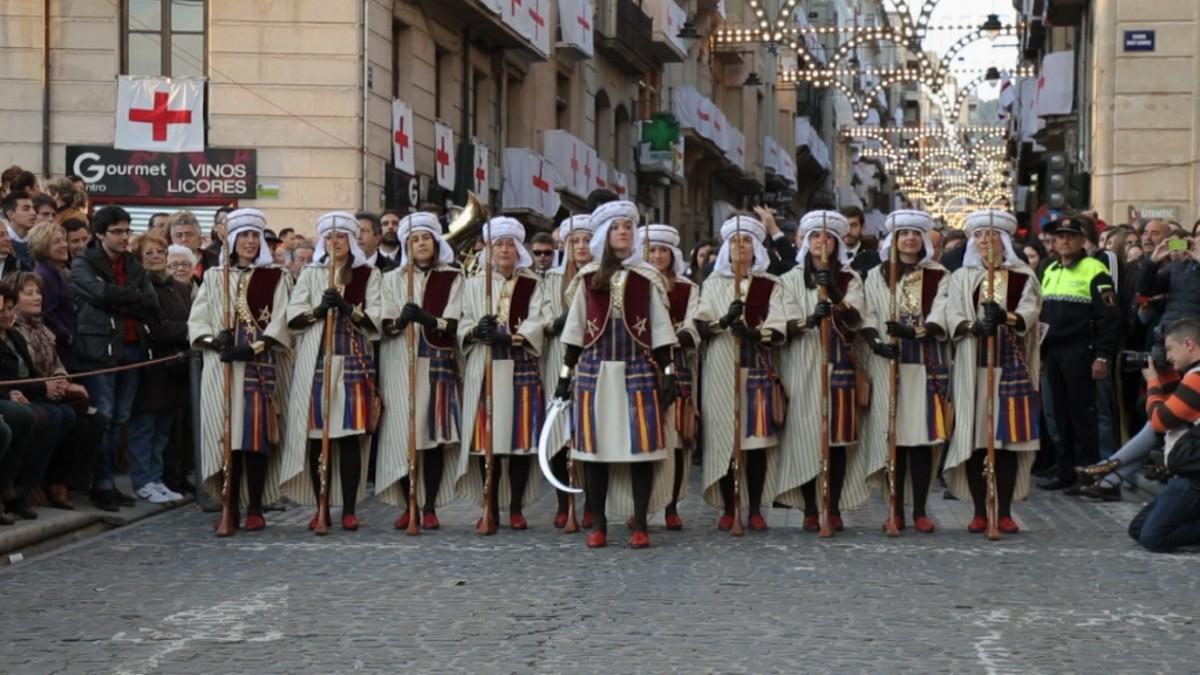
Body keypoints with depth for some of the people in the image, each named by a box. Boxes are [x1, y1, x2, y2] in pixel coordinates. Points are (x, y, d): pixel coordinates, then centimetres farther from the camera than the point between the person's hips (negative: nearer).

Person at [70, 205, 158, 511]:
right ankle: (101, 484, -6)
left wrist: (118, 301, -7)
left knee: (120, 419, 6)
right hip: (99, 347, -5)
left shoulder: (135, 268, 18)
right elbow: (101, 292, -16)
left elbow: (153, 307, 5)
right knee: (102, 417, -10)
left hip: (132, 348, 5)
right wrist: (135, 298, -3)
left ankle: (108, 481, 11)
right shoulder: (83, 265, 3)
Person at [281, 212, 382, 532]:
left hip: (353, 360, -1)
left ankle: (349, 509, -1)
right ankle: (321, 508, 7)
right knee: (317, 437, -1)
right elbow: (293, 317, 5)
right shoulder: (310, 274, 14)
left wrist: (347, 308, -16)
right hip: (315, 361, 2)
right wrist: (318, 310, -12)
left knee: (350, 436, -5)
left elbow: (375, 319, 0)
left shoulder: (369, 275, 9)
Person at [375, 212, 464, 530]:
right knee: (403, 433, -3)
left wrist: (426, 318, -23)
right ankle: (408, 506, 6)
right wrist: (401, 321, -20)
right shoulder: (393, 279, 11)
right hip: (400, 365, 1)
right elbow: (385, 327, 3)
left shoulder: (452, 278, 6)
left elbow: (452, 324, -4)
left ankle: (430, 507, 2)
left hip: (436, 363, -1)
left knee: (433, 433, -3)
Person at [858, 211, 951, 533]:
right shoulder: (876, 276, 11)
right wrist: (877, 342, -19)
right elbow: (868, 317, 1)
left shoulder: (939, 276, 8)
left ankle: (920, 511, 1)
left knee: (922, 437, -3)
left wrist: (913, 332, -25)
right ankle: (896, 510, 5)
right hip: (887, 364, 1)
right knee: (891, 436, -1)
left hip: (925, 365, -1)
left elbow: (940, 318, -6)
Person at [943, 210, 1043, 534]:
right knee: (974, 438, -2)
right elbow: (952, 317, -3)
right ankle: (979, 512, 5)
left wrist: (1004, 317, -30)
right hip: (972, 367, 1)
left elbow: (1029, 313, -9)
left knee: (1007, 438, -2)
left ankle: (1005, 512, 4)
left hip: (1010, 365, -1)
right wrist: (974, 327, -24)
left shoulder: (1023, 277, 7)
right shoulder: (961, 278, 11)